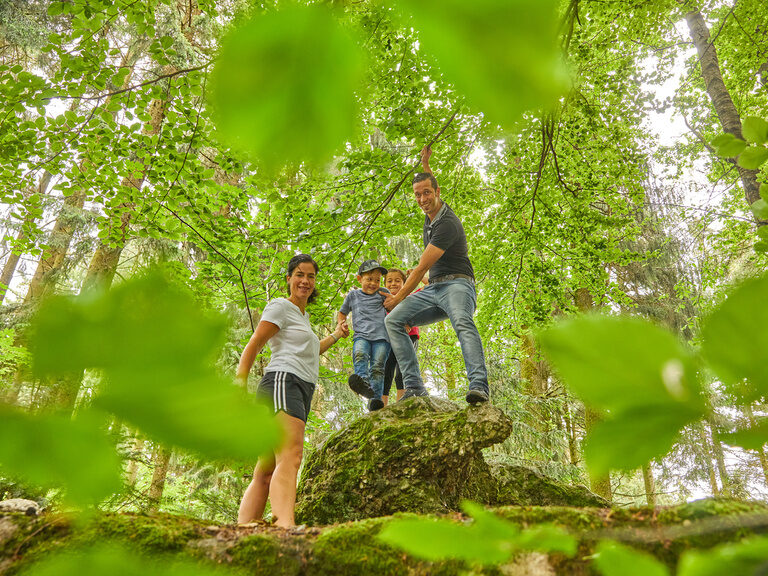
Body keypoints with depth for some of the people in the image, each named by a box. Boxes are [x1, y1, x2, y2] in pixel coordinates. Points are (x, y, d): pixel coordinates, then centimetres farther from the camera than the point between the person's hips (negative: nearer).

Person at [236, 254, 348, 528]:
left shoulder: (302, 315, 31)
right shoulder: (279, 306, 5)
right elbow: (252, 346, -4)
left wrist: (335, 335, 54)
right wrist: (239, 385, -15)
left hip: (301, 391, 9)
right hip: (283, 382, -9)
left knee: (266, 471, -1)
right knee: (291, 454, -31)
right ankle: (284, 524, -48)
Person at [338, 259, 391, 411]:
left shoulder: (383, 292, 19)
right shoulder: (353, 294, 21)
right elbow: (342, 313, 34)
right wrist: (342, 325, 13)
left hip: (381, 337, 0)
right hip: (361, 336, 0)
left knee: (377, 366, -18)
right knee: (359, 354, -32)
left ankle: (376, 398, -28)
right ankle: (363, 381, -56)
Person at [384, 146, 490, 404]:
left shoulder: (447, 223, -14)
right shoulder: (431, 212, 16)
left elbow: (422, 267, -13)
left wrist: (399, 297, -5)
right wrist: (425, 164, 38)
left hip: (456, 284, -8)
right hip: (432, 289, 8)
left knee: (462, 322, -40)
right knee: (393, 320, -13)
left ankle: (479, 385, -58)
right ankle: (414, 386, -22)